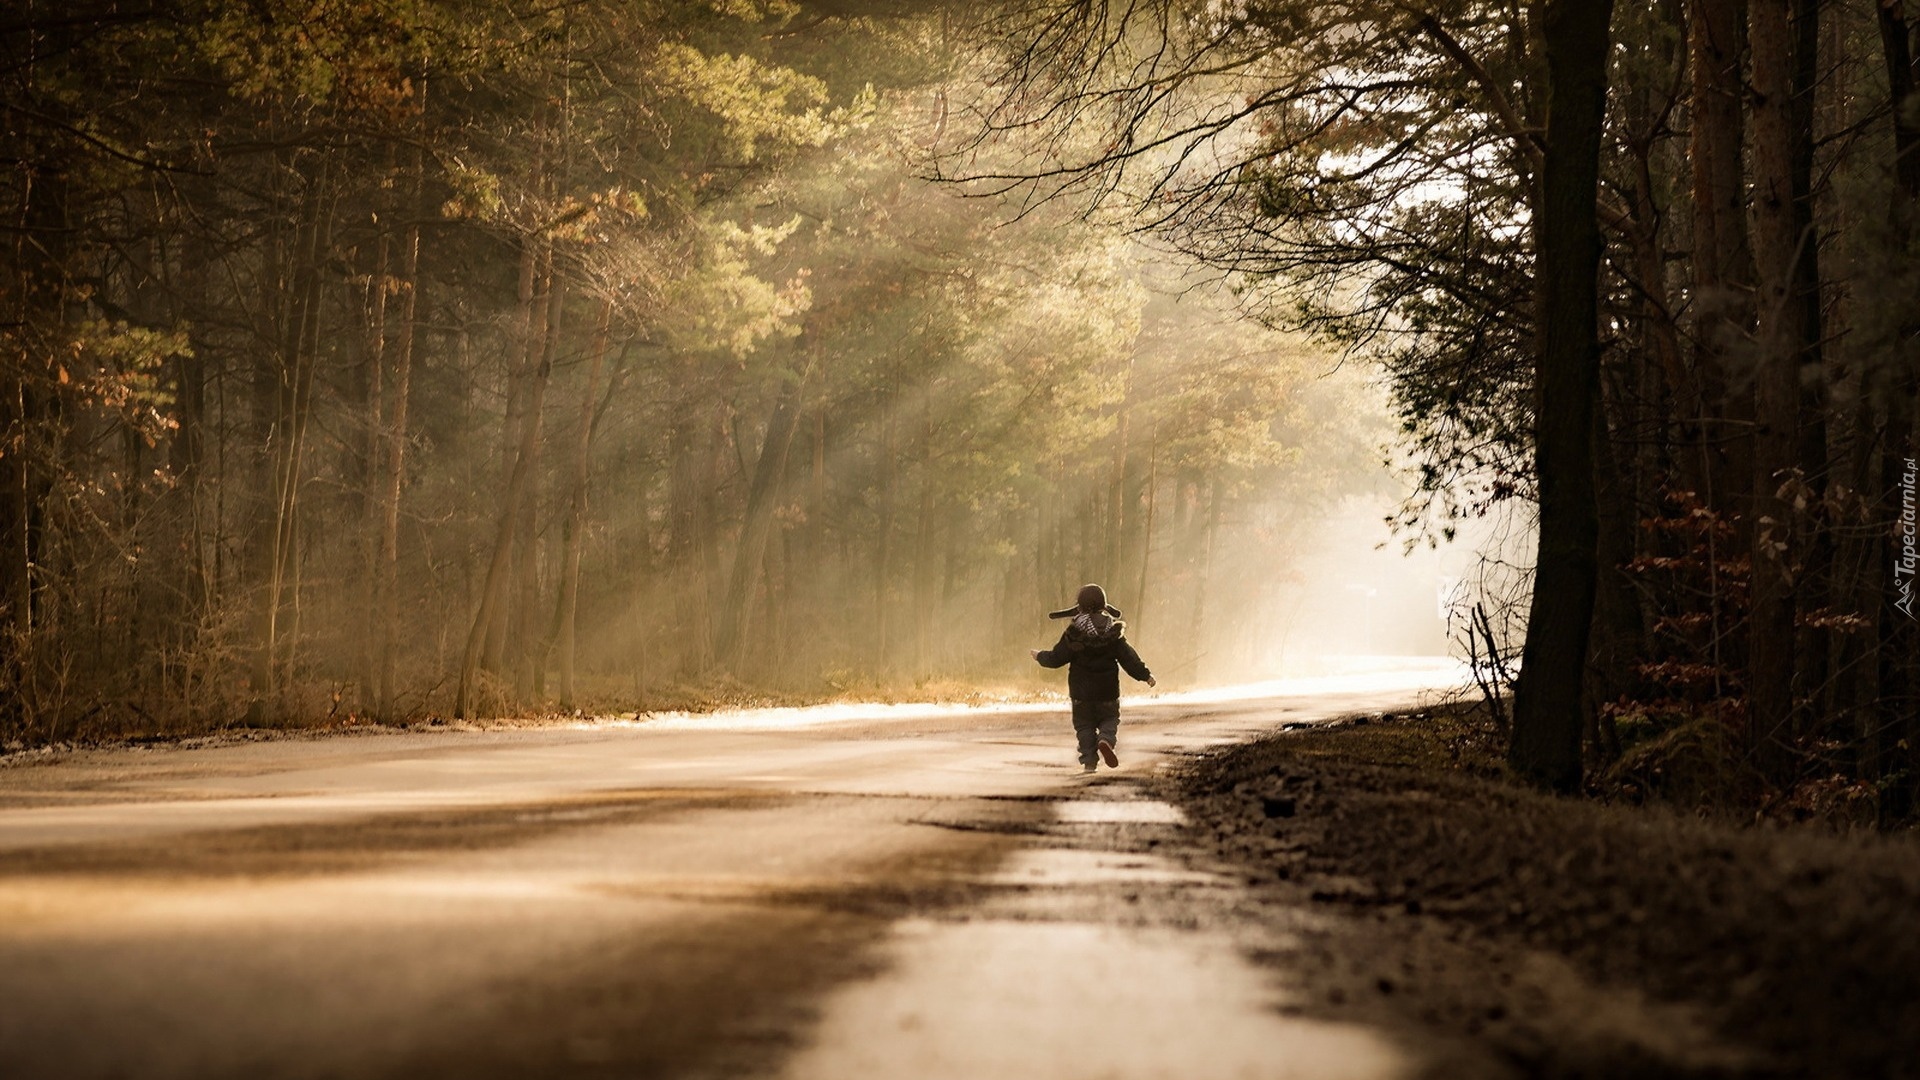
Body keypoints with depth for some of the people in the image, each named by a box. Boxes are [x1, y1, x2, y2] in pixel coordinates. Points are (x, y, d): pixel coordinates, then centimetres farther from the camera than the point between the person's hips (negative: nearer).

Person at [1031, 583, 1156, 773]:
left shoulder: (1075, 632, -11)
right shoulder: (1113, 631, -5)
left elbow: (1057, 658, -7)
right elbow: (1128, 657, -3)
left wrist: (1040, 656, 12)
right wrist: (1145, 675, 8)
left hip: (1081, 689, -1)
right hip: (1107, 689, 1)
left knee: (1084, 725, 11)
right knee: (1110, 719, 16)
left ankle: (1089, 761, 1)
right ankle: (1106, 739, -17)